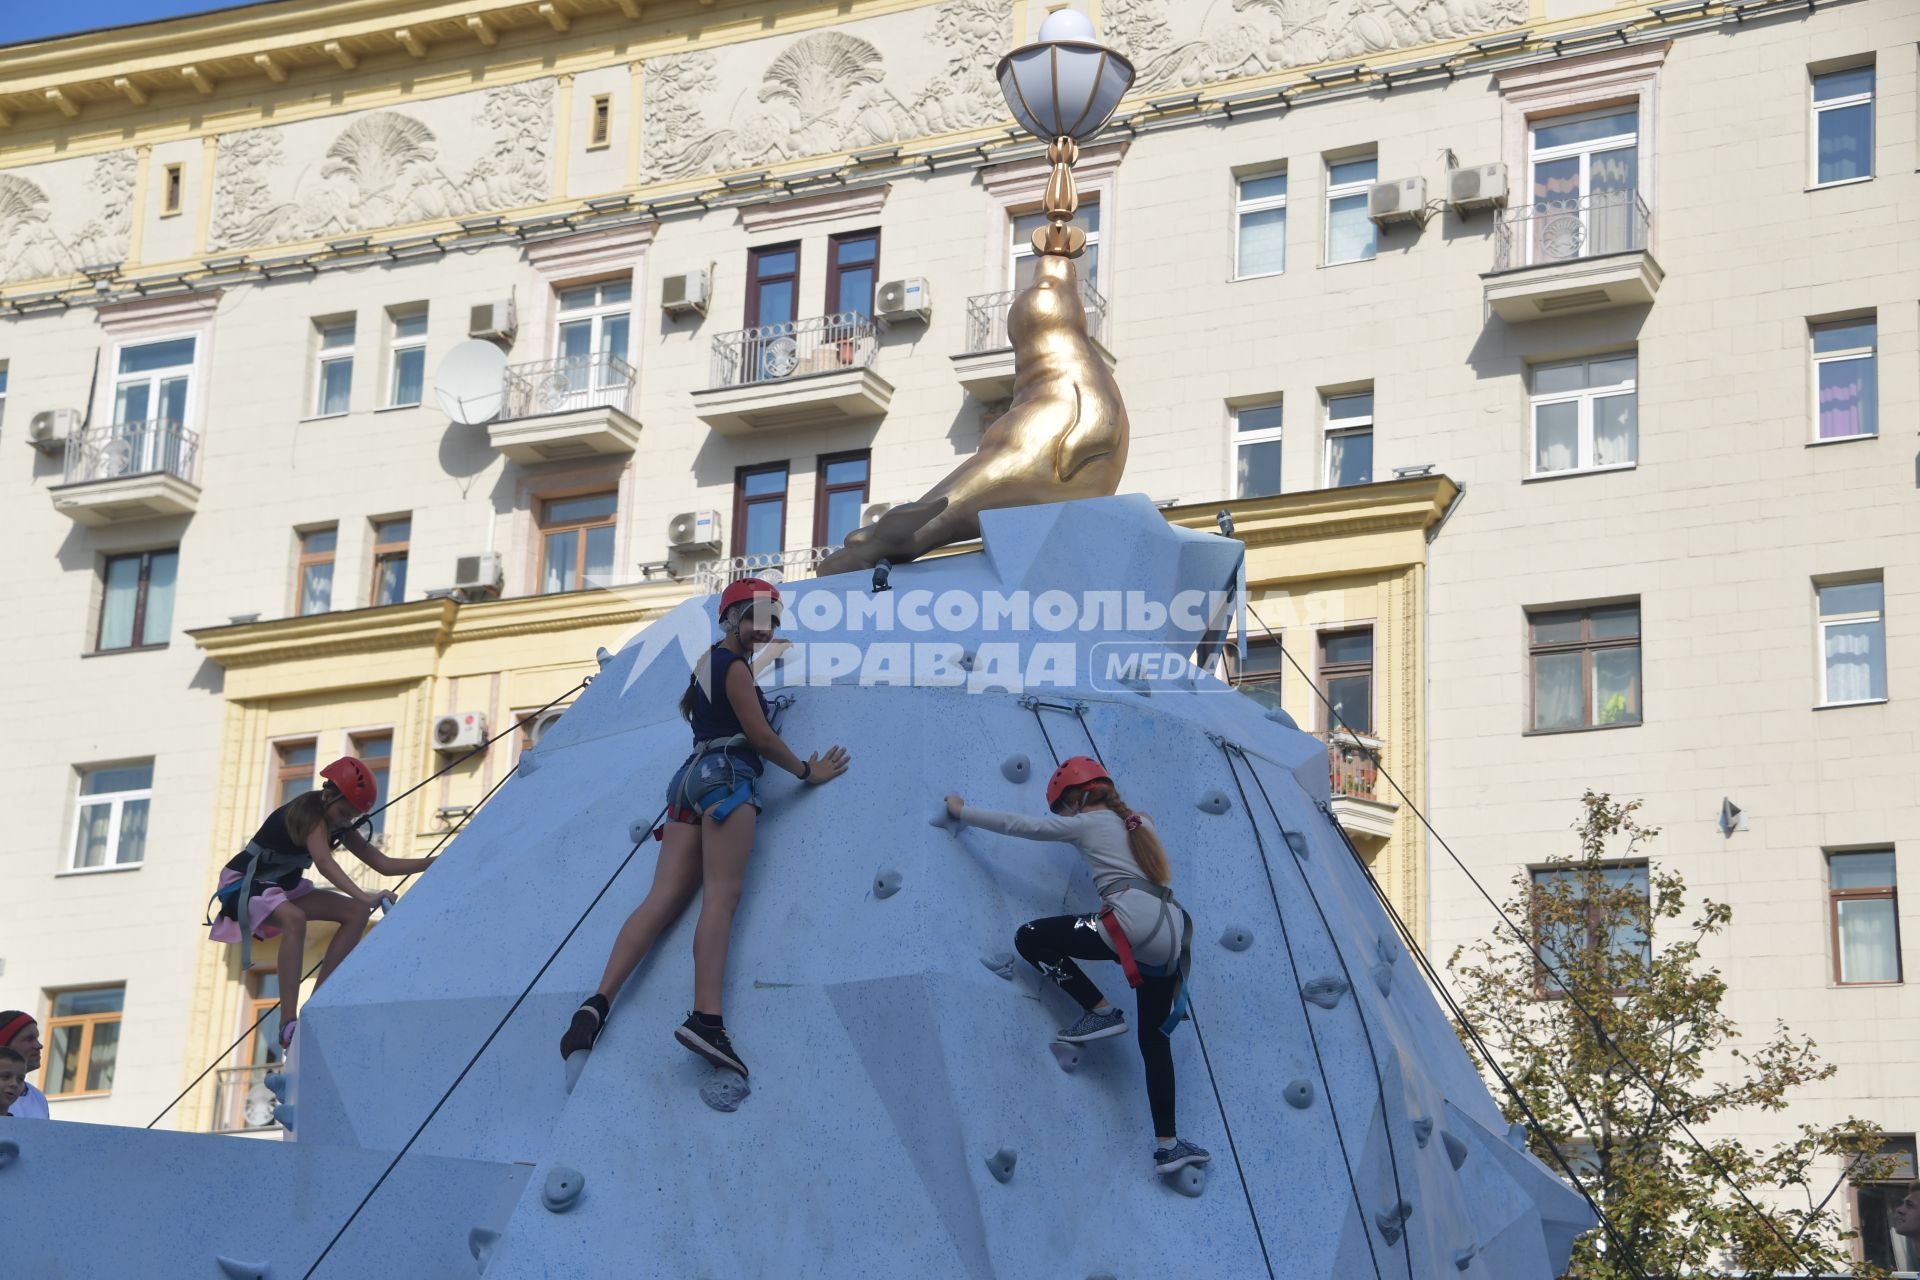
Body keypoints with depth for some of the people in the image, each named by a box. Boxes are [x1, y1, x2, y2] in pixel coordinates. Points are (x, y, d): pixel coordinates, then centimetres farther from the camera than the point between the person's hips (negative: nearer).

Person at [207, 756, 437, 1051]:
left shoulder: (339, 826, 1)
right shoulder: (308, 812, -26)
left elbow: (384, 864, 2)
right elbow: (324, 863, -43)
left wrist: (437, 862, -7)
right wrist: (363, 896, -56)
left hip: (284, 887, 9)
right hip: (243, 884, -9)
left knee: (356, 913, -4)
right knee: (294, 919, -39)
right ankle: (288, 1024, -42)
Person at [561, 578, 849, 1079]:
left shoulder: (708, 660, 24)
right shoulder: (736, 665, -3)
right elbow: (761, 736, -5)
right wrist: (807, 771, 8)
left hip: (692, 776, 8)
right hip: (727, 776, -8)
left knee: (663, 899, -4)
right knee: (722, 895, -18)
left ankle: (599, 1003, -20)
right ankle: (706, 1019, -32)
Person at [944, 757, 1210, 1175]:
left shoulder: (1085, 824, 9)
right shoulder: (1142, 823, 27)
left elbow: (1016, 824, 12)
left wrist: (962, 812, 24)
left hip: (1134, 922, -8)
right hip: (1172, 932, 8)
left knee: (1029, 939, 3)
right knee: (1154, 1036, 14)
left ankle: (1100, 1012, 2)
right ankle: (1168, 1144, 8)